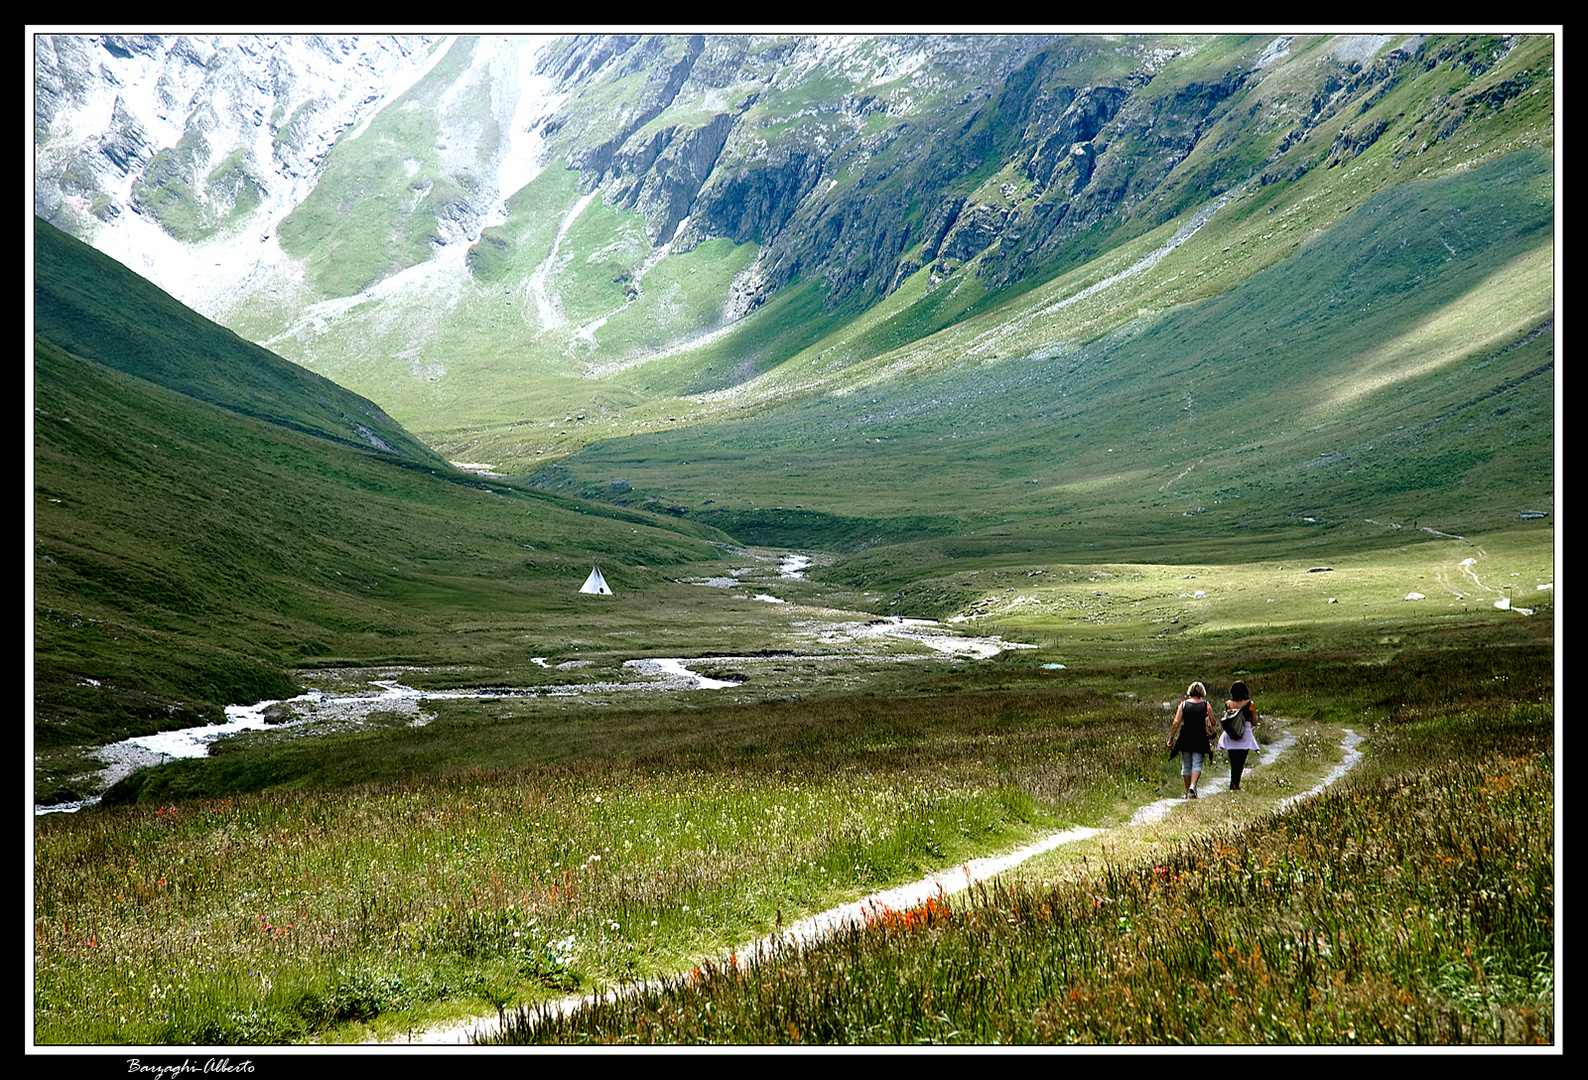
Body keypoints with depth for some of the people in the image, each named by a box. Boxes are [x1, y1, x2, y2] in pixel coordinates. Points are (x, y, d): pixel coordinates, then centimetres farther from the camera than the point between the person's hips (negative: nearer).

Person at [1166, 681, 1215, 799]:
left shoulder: (1183, 704, 1)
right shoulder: (1206, 705, 0)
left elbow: (1176, 723, -4)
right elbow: (1212, 723, 3)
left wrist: (1171, 738, 1)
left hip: (1185, 738, 1)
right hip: (1200, 739, -1)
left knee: (1186, 765, 11)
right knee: (1197, 764, 0)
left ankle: (1188, 791, 15)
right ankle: (1193, 786, -23)